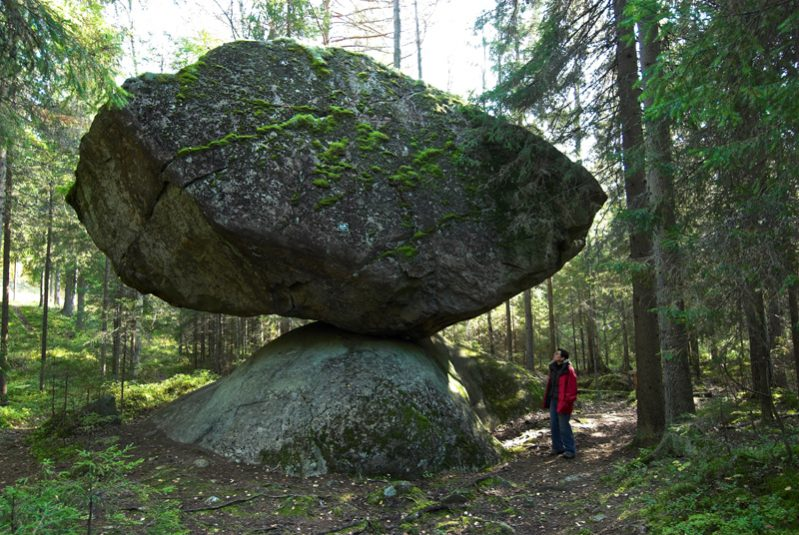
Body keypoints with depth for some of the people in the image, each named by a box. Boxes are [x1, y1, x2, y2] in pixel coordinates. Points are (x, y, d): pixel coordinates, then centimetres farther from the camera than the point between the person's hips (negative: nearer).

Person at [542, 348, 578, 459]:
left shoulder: (568, 370, -15)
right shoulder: (553, 368, 9)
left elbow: (571, 388, -18)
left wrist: (566, 403, -20)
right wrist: (547, 400, 14)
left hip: (562, 402, -8)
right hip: (553, 400, 8)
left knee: (564, 426, -5)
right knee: (554, 425, 12)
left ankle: (570, 450, 5)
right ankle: (557, 447, 23)